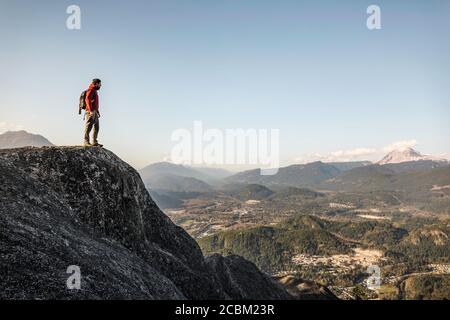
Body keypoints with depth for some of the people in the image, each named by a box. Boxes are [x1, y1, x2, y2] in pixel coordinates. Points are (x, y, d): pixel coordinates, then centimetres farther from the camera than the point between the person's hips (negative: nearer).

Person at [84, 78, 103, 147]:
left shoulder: (95, 91, 26)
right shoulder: (91, 90, -4)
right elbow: (88, 99, -17)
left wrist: (97, 111, 20)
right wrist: (91, 110, -25)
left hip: (95, 112, 10)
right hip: (91, 112, -10)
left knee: (96, 127, 9)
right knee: (89, 126, -12)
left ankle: (94, 142, 12)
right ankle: (86, 142, -14)